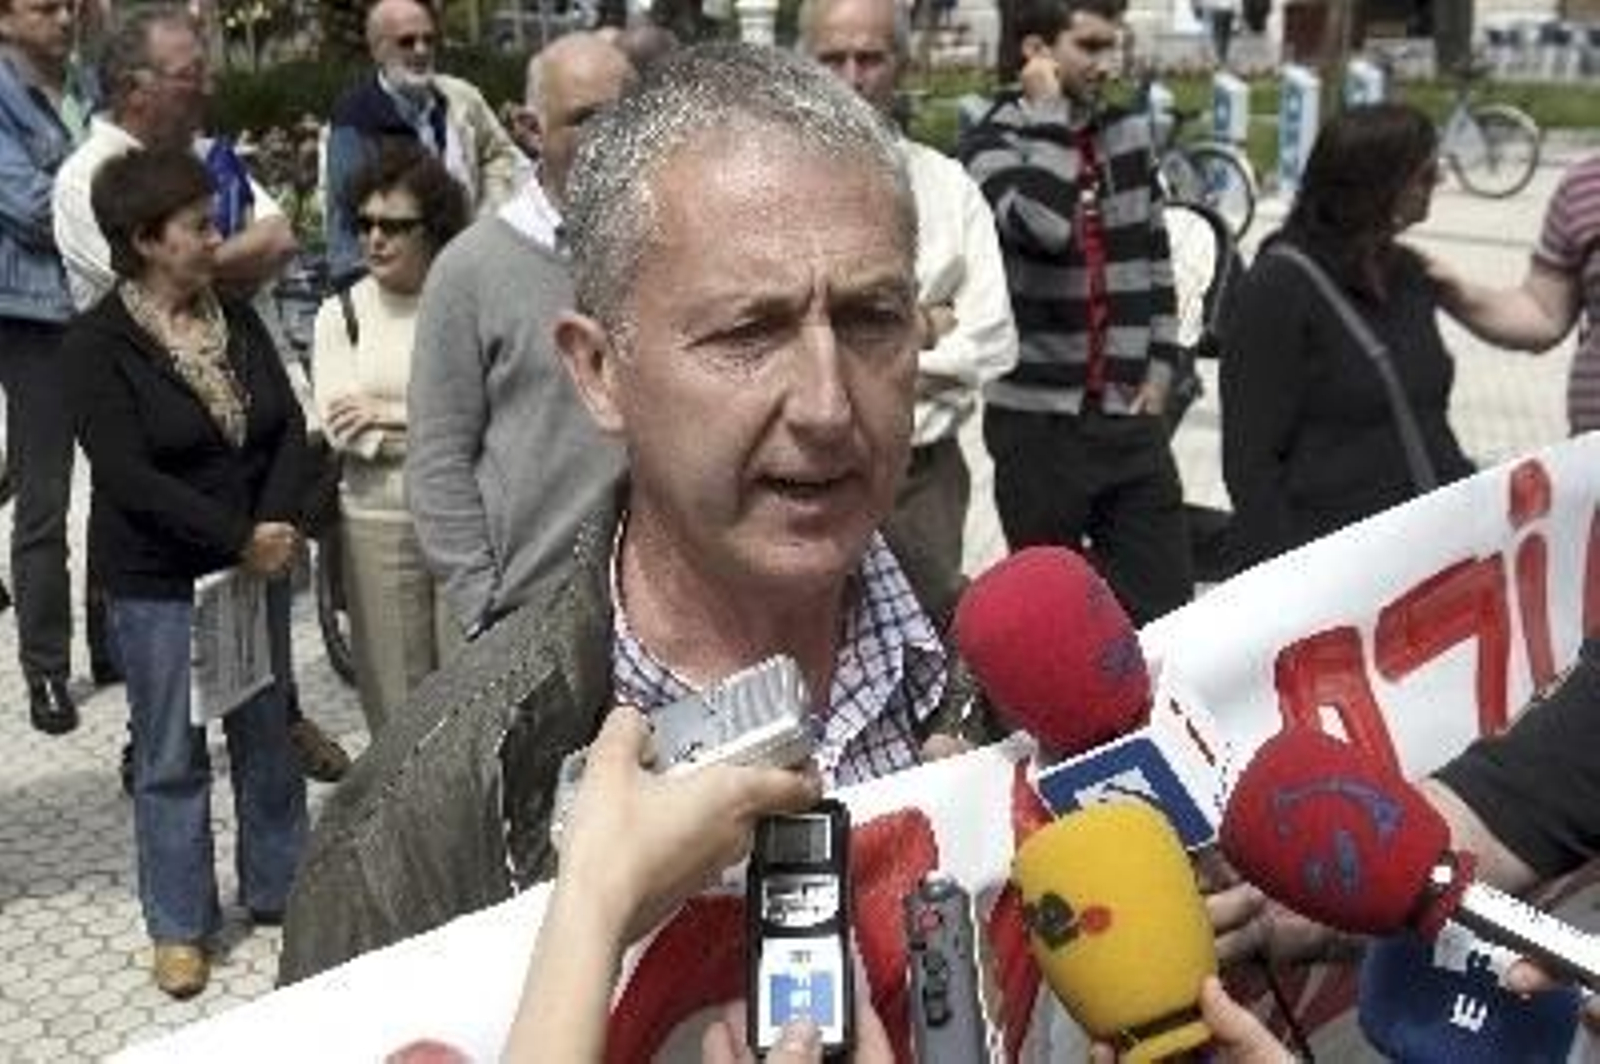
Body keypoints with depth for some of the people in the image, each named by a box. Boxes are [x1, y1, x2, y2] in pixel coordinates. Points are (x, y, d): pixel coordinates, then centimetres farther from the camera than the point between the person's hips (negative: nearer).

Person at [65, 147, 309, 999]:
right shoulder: (97, 344, -13)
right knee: (170, 758, 7)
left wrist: (275, 526, -15)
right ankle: (179, 926, 21)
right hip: (157, 583, -5)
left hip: (255, 566, 5)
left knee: (267, 735, 14)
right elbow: (126, 473, -20)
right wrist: (239, 539, -21)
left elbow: (288, 425, 0)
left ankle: (278, 887, 31)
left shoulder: (235, 317, 3)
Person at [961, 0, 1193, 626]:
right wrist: (1048, 110, -18)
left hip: (1131, 416, 4)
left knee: (1167, 607, 3)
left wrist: (1160, 365, 7)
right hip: (1037, 421, -4)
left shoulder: (1128, 132, 10)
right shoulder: (992, 143, -7)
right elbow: (1041, 227, -28)